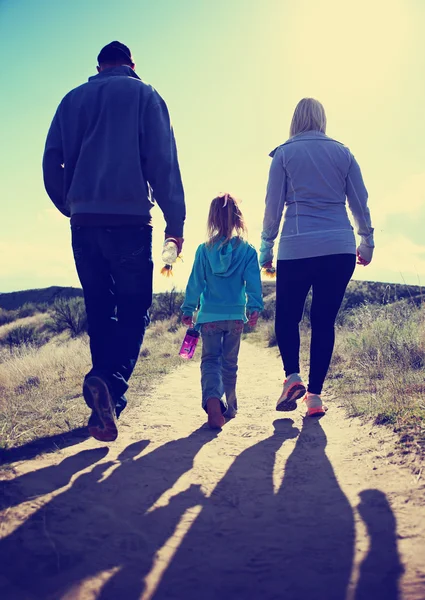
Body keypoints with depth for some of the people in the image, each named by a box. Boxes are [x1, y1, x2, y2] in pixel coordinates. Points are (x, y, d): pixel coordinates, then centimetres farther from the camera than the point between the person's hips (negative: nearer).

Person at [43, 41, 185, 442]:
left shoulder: (72, 100, 17)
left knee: (100, 314, 10)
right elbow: (162, 161, -4)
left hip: (84, 224, 4)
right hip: (129, 221, -4)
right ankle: (109, 379, -26)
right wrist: (175, 221, -2)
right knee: (133, 311, 0)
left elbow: (51, 164, 10)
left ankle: (106, 409, 10)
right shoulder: (144, 94, 7)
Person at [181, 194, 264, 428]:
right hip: (236, 316, 1)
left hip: (209, 315, -1)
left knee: (210, 360, 4)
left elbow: (195, 282, 0)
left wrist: (188, 309, 6)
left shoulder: (204, 250, -2)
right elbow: (253, 283, -6)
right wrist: (254, 308, -3)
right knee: (229, 362, 14)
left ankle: (212, 399, -22)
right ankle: (229, 407, 23)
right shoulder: (248, 250, -2)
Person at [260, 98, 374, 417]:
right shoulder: (343, 153, 11)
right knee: (324, 321, 6)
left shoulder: (284, 154, 4)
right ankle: (315, 395, 5)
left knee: (287, 316, 12)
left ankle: (293, 376, -7)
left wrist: (266, 247, 8)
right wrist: (367, 241, 20)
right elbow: (360, 202, 10)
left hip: (297, 247, -2)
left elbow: (273, 205, 2)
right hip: (340, 248, 2)